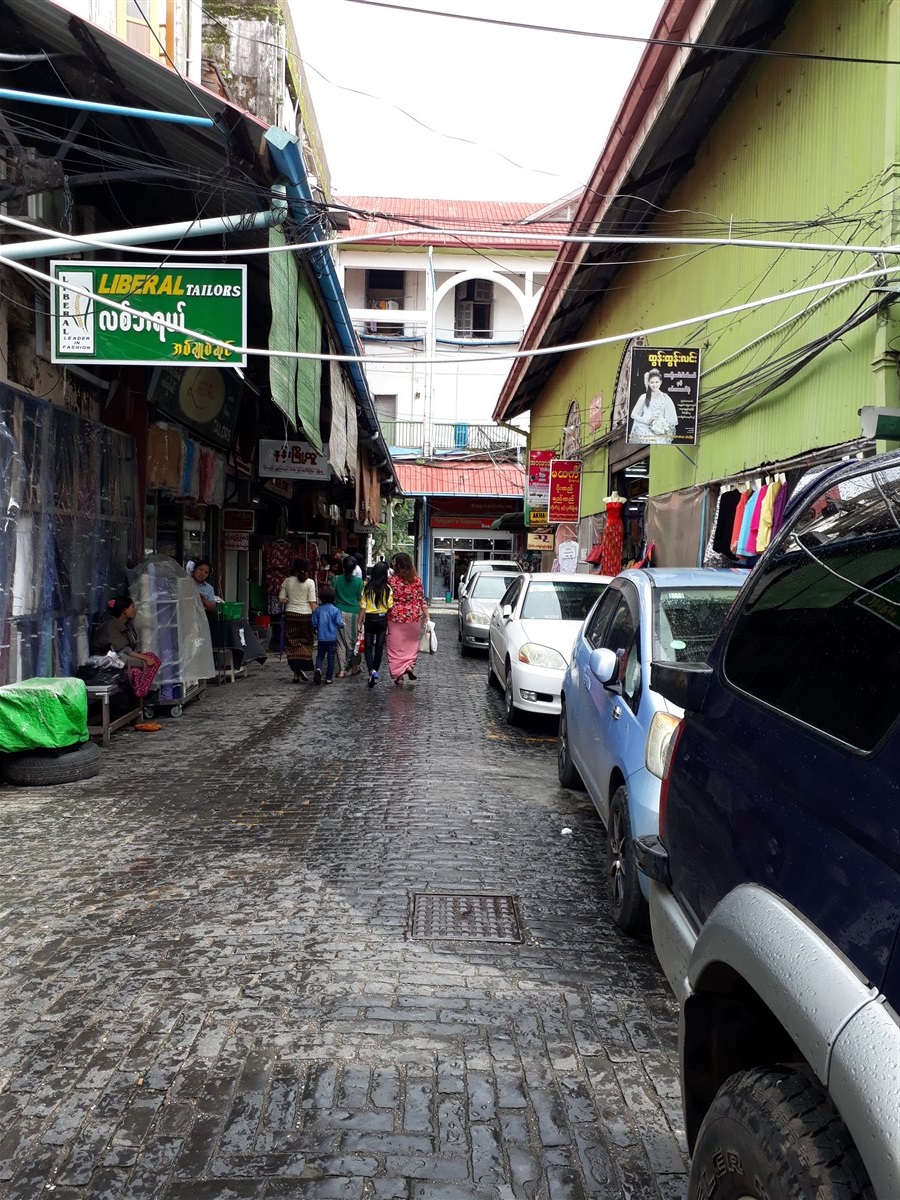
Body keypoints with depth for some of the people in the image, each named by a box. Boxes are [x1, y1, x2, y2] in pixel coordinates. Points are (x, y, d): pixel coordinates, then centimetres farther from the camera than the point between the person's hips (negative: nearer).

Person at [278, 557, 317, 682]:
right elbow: (312, 602, -8)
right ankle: (301, 667, -9)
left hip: (290, 615, 2)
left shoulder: (288, 581, 3)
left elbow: (281, 599, 5)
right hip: (305, 615, -2)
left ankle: (296, 674, 3)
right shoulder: (309, 582, -5)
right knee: (305, 642, 10)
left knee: (292, 643, 6)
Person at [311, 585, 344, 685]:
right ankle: (329, 678, 10)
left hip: (321, 638, 2)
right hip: (332, 638, -2)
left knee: (320, 656, 14)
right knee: (331, 658, 7)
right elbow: (340, 624, -12)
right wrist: (342, 624, 11)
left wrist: (316, 630, 21)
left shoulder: (318, 609, -3)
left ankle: (318, 669, -15)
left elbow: (314, 623, 2)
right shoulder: (335, 610, -10)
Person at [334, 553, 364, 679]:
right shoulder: (359, 581, -5)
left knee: (341, 641, 5)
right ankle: (354, 666, 20)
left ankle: (342, 670, 1)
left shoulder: (336, 579, -3)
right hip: (354, 613, -1)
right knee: (353, 640, 12)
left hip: (339, 612, 1)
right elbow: (360, 599, 1)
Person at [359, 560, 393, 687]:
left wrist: (361, 622, 3)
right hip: (382, 619, 0)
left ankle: (372, 671, -14)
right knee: (379, 647, 10)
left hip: (370, 618, 0)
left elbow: (363, 606, -5)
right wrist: (389, 625, 8)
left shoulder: (367, 587, -6)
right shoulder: (387, 588, -7)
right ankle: (375, 671, 15)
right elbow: (390, 607, -5)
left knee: (368, 647, 7)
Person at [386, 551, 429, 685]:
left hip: (396, 617, -3)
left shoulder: (392, 580, -12)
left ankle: (399, 675, 6)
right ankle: (409, 665, 3)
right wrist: (427, 616, 6)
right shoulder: (416, 580, -1)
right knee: (411, 643, 20)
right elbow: (422, 599, 1)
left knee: (396, 645, 7)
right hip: (414, 616, 3)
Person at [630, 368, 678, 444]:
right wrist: (645, 420, -9)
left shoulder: (665, 398, 7)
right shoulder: (644, 397, 4)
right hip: (644, 433, 0)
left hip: (660, 433, 0)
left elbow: (672, 419, 9)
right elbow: (633, 414, 6)